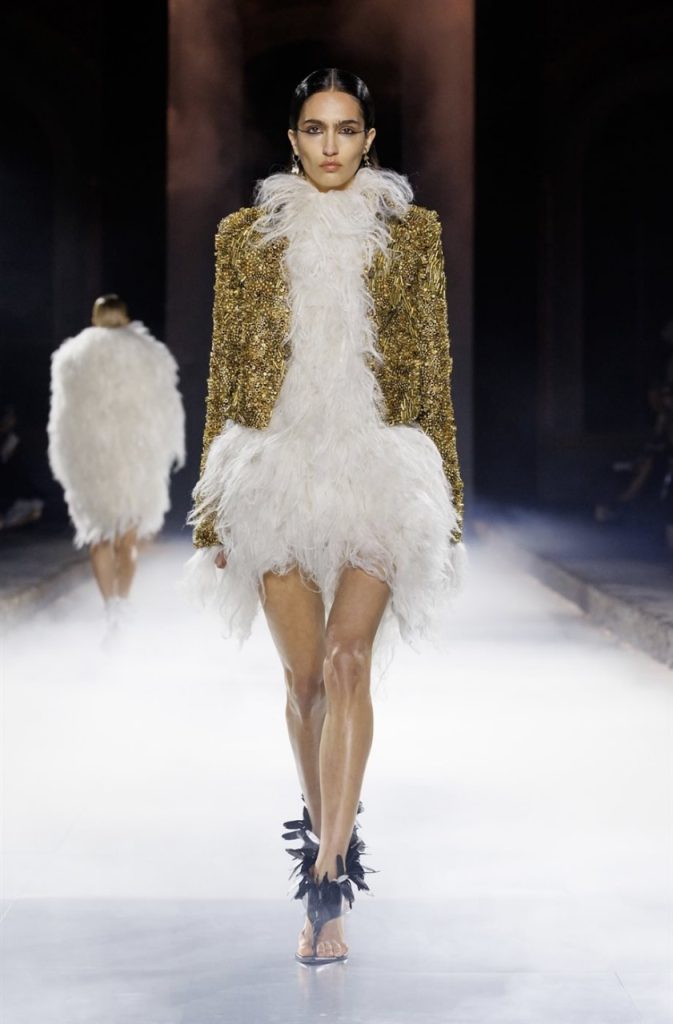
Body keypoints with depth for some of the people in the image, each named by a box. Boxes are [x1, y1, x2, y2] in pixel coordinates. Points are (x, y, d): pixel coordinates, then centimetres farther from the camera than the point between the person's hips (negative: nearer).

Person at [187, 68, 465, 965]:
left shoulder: (411, 233, 7)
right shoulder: (247, 235, 9)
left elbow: (431, 370, 8)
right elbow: (227, 374, 10)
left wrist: (443, 500, 7)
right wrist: (215, 507, 8)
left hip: (378, 467, -1)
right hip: (279, 468, 2)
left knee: (346, 659, -15)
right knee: (305, 674, 4)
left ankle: (327, 883, -15)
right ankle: (331, 848, 24)